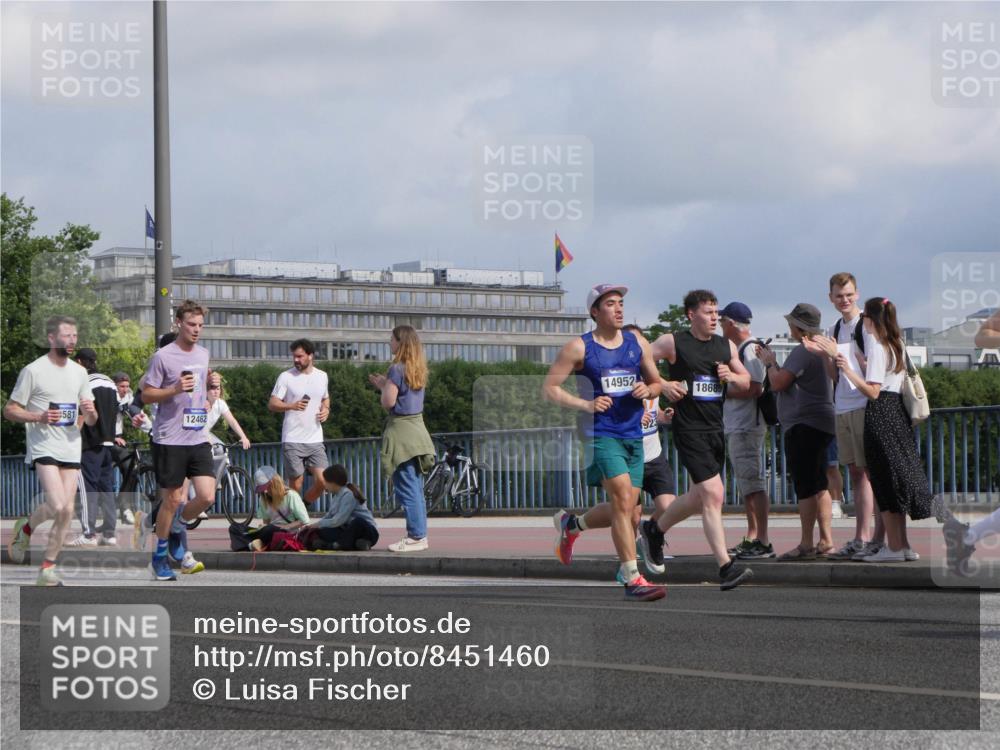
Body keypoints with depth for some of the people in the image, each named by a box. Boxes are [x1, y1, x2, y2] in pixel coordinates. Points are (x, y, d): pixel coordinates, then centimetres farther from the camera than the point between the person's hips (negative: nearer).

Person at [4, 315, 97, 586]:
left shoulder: (79, 372, 12)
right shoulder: (33, 371, -5)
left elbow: (90, 421, 17)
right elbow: (9, 410, -3)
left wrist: (90, 412, -7)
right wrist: (39, 417, -19)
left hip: (71, 449, 6)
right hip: (43, 448, -6)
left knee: (67, 510, 0)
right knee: (58, 506, -20)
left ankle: (47, 568, 10)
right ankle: (26, 528, 11)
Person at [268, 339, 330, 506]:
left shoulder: (322, 376, 10)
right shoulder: (286, 376, -2)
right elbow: (272, 404, -4)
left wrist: (326, 409, 4)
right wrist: (292, 406, -22)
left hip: (315, 440, 3)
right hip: (292, 440, -3)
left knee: (321, 481, -7)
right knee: (296, 484, -2)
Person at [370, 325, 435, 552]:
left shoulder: (397, 369, -14)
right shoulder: (417, 369, 12)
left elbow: (388, 402, -16)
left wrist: (382, 386, 2)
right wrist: (383, 384, 15)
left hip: (401, 430, -9)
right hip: (416, 428, 9)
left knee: (406, 487, -6)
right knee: (415, 487, 13)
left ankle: (415, 536, -7)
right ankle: (420, 534, 17)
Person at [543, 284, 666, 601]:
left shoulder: (636, 343, 10)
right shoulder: (579, 348, -3)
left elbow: (656, 382, 20)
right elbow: (549, 387, -2)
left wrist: (648, 390, -5)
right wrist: (586, 404, -14)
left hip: (633, 435, 6)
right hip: (601, 434, -6)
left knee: (627, 511, 8)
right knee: (623, 499, -19)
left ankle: (570, 524, 36)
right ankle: (632, 579, -16)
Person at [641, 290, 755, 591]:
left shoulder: (727, 347, 11)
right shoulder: (673, 343, -5)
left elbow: (747, 382, 18)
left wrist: (731, 376, -3)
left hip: (716, 429, 7)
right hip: (689, 429, -7)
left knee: (700, 496, 16)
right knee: (713, 495, -16)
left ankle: (654, 529, 42)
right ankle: (726, 568, -16)